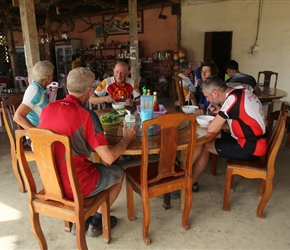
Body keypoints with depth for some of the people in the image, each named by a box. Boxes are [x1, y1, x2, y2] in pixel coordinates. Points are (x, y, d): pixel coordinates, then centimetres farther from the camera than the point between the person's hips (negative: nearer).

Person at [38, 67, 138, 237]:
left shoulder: (48, 108, -3)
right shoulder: (87, 116, -22)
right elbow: (109, 158, -21)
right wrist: (127, 139, -2)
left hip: (51, 182, 6)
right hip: (77, 186, -6)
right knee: (119, 173, 19)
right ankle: (97, 222, 31)